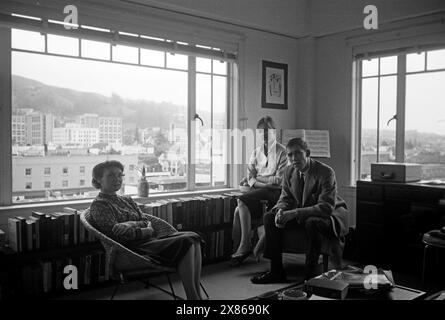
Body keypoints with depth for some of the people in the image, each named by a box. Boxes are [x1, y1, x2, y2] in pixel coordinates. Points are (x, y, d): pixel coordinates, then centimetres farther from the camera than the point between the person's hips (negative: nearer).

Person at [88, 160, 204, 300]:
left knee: (193, 237, -18)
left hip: (150, 237, 8)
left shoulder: (127, 200, 26)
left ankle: (196, 294, -22)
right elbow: (116, 233, -11)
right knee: (185, 242, -26)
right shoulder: (99, 205, 1)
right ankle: (193, 297, -25)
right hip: (135, 247, -8)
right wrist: (145, 231, -11)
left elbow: (145, 218, 16)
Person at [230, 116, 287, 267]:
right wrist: (262, 183, -10)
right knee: (239, 210, -25)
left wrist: (256, 178, -4)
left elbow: (279, 179, -6)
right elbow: (250, 176, 11)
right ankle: (240, 246, -18)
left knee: (242, 202, -28)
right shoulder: (256, 152, 20)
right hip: (257, 191, 5)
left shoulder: (282, 151, 3)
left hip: (274, 192, -5)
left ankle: (245, 245, -20)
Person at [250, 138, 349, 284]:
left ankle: (310, 274, -22)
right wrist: (281, 211, -20)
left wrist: (294, 213, -37)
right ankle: (276, 271, -4)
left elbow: (326, 207, -30)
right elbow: (285, 198, 6)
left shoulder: (326, 172, -23)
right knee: (269, 217, -9)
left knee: (312, 222, -39)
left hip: (330, 215, -6)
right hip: (302, 214, 7)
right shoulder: (289, 171, -3)